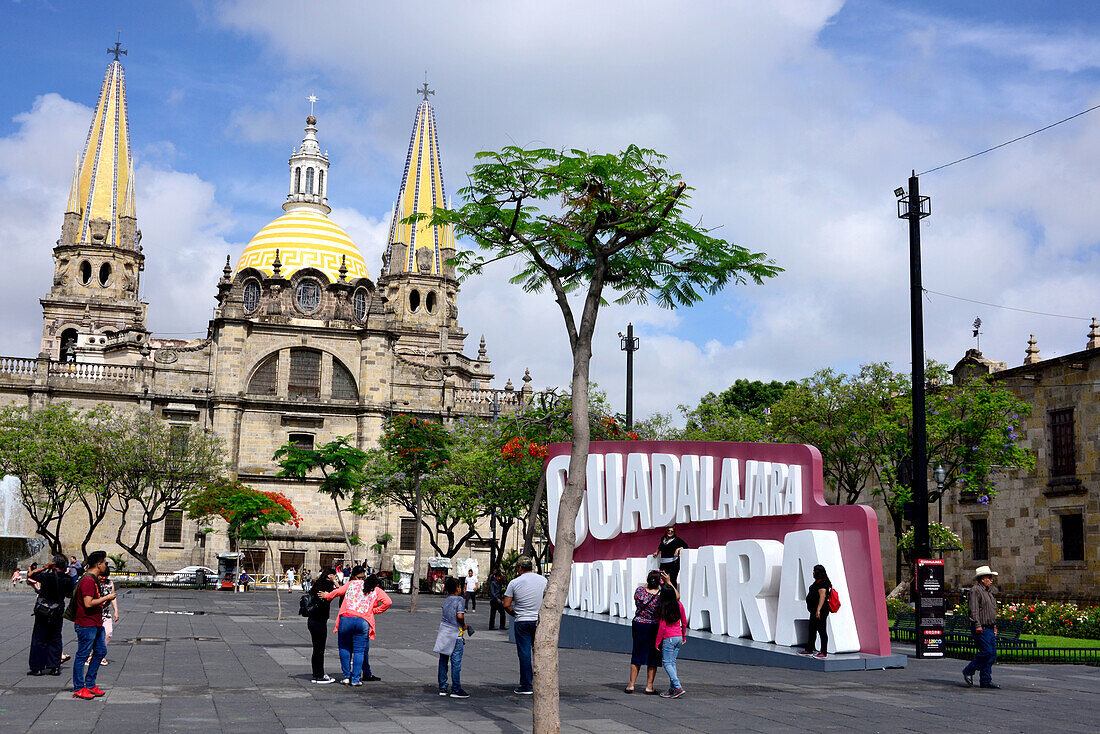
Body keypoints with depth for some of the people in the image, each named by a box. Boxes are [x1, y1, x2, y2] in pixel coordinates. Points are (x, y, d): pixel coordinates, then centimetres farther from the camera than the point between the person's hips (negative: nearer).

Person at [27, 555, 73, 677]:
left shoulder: (46, 575, -13)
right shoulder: (68, 579, -8)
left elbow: (29, 575, 1)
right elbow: (69, 595, 6)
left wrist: (45, 567, 2)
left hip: (42, 612, -2)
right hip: (58, 613, 2)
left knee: (39, 639, 6)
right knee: (55, 639, 12)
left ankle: (37, 667, 8)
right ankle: (54, 667, 10)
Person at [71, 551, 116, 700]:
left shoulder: (94, 580, 16)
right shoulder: (88, 580, -18)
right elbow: (88, 603, -24)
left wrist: (105, 602, 14)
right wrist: (106, 598, -16)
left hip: (96, 624, 11)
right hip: (86, 625, -11)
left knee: (100, 651, 13)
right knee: (82, 655, -2)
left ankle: (90, 685, 21)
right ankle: (78, 688, 5)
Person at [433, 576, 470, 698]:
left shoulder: (446, 600, 12)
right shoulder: (459, 599, -9)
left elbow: (445, 616, 11)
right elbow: (460, 616, -20)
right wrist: (463, 625, -3)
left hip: (443, 633, 7)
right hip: (455, 634, -7)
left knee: (443, 661, 11)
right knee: (456, 662, -2)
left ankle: (442, 688, 15)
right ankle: (456, 690, 1)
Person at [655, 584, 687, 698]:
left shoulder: (663, 607, -13)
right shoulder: (679, 604, 3)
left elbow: (662, 627, -13)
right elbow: (684, 622, 10)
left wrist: (657, 642, -6)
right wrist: (684, 637, 22)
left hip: (668, 638, -6)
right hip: (679, 637, 6)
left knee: (667, 663, -1)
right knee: (672, 662, 12)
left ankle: (678, 687, -12)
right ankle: (672, 689, 10)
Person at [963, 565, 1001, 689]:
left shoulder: (988, 591, 21)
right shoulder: (975, 590, -9)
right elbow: (973, 610, -17)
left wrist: (994, 626, 22)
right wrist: (977, 625, -22)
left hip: (990, 628, 10)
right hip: (981, 628, -9)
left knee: (992, 654, 5)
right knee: (986, 652, -15)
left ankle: (986, 680, 7)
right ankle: (968, 671, 1)